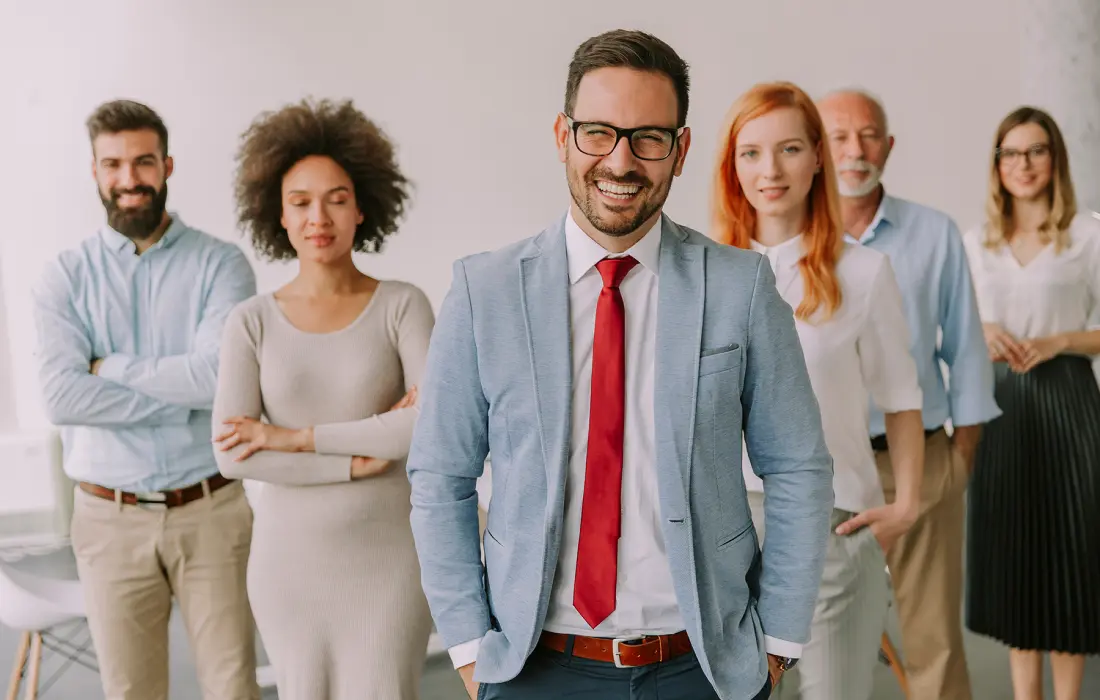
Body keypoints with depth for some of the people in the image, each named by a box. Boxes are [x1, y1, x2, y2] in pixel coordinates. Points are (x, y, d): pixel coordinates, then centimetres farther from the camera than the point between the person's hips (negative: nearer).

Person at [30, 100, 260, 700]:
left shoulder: (220, 264, -3)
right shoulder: (64, 278, 1)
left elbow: (225, 374, -18)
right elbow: (61, 396, -13)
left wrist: (112, 366, -10)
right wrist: (188, 394, -15)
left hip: (210, 512, -1)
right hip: (110, 519, 2)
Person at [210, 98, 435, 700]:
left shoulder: (404, 306, -7)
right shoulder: (251, 323, -4)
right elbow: (232, 455, -14)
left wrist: (294, 436, -20)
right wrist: (362, 461, -19)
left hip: (386, 555, -2)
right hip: (291, 557, 2)